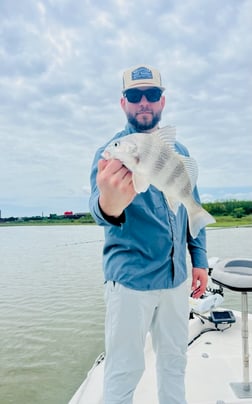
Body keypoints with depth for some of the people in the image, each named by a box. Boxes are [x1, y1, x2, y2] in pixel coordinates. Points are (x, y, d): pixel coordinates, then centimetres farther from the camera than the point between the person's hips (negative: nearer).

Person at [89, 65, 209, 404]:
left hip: (176, 276, 5)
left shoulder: (179, 151, 7)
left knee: (174, 360, 20)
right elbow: (100, 204, -28)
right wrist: (109, 206, -51)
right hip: (131, 278, -5)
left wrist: (199, 259, 8)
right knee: (124, 371, 6)